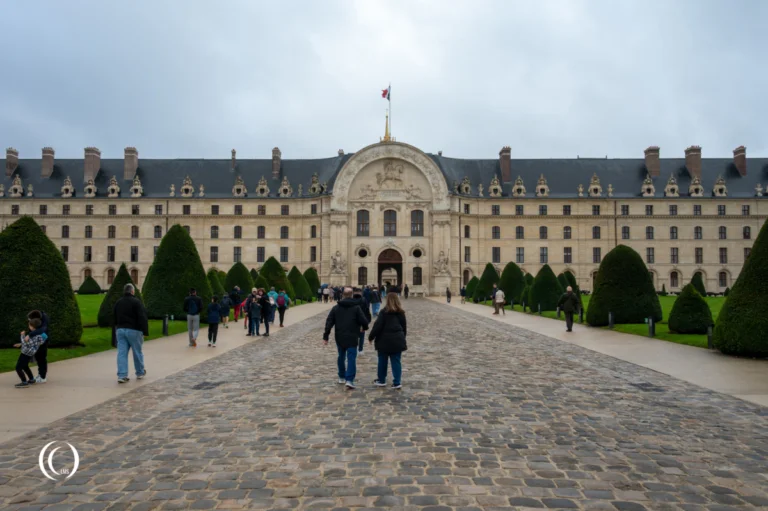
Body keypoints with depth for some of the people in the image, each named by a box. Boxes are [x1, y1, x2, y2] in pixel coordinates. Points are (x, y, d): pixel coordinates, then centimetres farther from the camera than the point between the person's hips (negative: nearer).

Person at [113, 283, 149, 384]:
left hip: (120, 330, 5)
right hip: (133, 330, -5)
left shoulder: (118, 303, 12)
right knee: (138, 352, 9)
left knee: (122, 353, 2)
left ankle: (122, 375, -4)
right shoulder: (136, 302, -9)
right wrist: (145, 331, -11)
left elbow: (115, 319, 21)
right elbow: (142, 318, -15)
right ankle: (140, 373, 22)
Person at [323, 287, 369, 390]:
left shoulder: (336, 307, 4)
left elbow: (329, 322, 1)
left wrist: (325, 337, 4)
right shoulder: (356, 307, -6)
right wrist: (365, 327, 14)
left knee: (341, 357, 19)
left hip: (339, 338, 4)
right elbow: (364, 321, -9)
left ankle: (341, 377, 28)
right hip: (352, 338, -4)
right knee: (351, 358, -3)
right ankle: (349, 380, -14)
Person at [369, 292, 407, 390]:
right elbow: (404, 327, 13)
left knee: (382, 361, 12)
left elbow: (378, 326, -12)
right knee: (396, 361, 5)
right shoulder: (401, 312, 4)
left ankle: (381, 380, 23)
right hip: (397, 340, 3)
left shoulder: (384, 311, -10)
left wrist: (371, 337, -2)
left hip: (385, 340, -3)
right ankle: (397, 382, 2)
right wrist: (402, 338, 25)